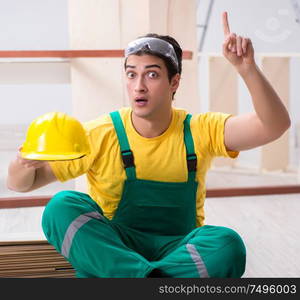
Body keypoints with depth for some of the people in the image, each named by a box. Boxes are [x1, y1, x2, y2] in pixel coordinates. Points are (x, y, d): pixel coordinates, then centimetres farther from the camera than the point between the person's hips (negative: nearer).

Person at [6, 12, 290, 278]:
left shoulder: (200, 131, -7)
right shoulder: (100, 135, -9)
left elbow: (274, 126, -18)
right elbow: (19, 184, -7)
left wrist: (247, 69, -33)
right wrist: (26, 165, -32)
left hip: (179, 248, 0)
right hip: (113, 246, 0)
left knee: (228, 245, -32)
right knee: (62, 206, -28)